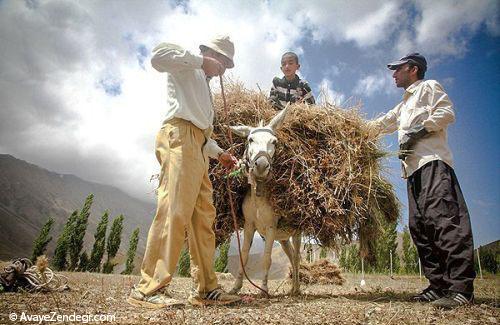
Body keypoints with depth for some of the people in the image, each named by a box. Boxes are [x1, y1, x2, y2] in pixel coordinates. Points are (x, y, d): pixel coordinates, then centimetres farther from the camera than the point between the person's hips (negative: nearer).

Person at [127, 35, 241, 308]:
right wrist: (201, 60, -5)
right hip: (179, 137, -9)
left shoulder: (203, 85, 37)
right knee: (175, 210, -18)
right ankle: (148, 288, -14)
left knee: (203, 216, 1)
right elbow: (159, 55, -10)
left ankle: (206, 289, 4)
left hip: (196, 149, 9)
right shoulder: (186, 66, 13)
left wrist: (219, 153, 24)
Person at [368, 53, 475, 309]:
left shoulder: (428, 87, 13)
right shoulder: (403, 106, 35)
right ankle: (439, 285, 2)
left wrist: (419, 130, -9)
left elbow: (447, 112, -3)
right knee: (420, 226, -1)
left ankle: (461, 287, -20)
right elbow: (379, 125, 39)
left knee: (445, 219, -19)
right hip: (414, 168, 8)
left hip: (433, 161, -8)